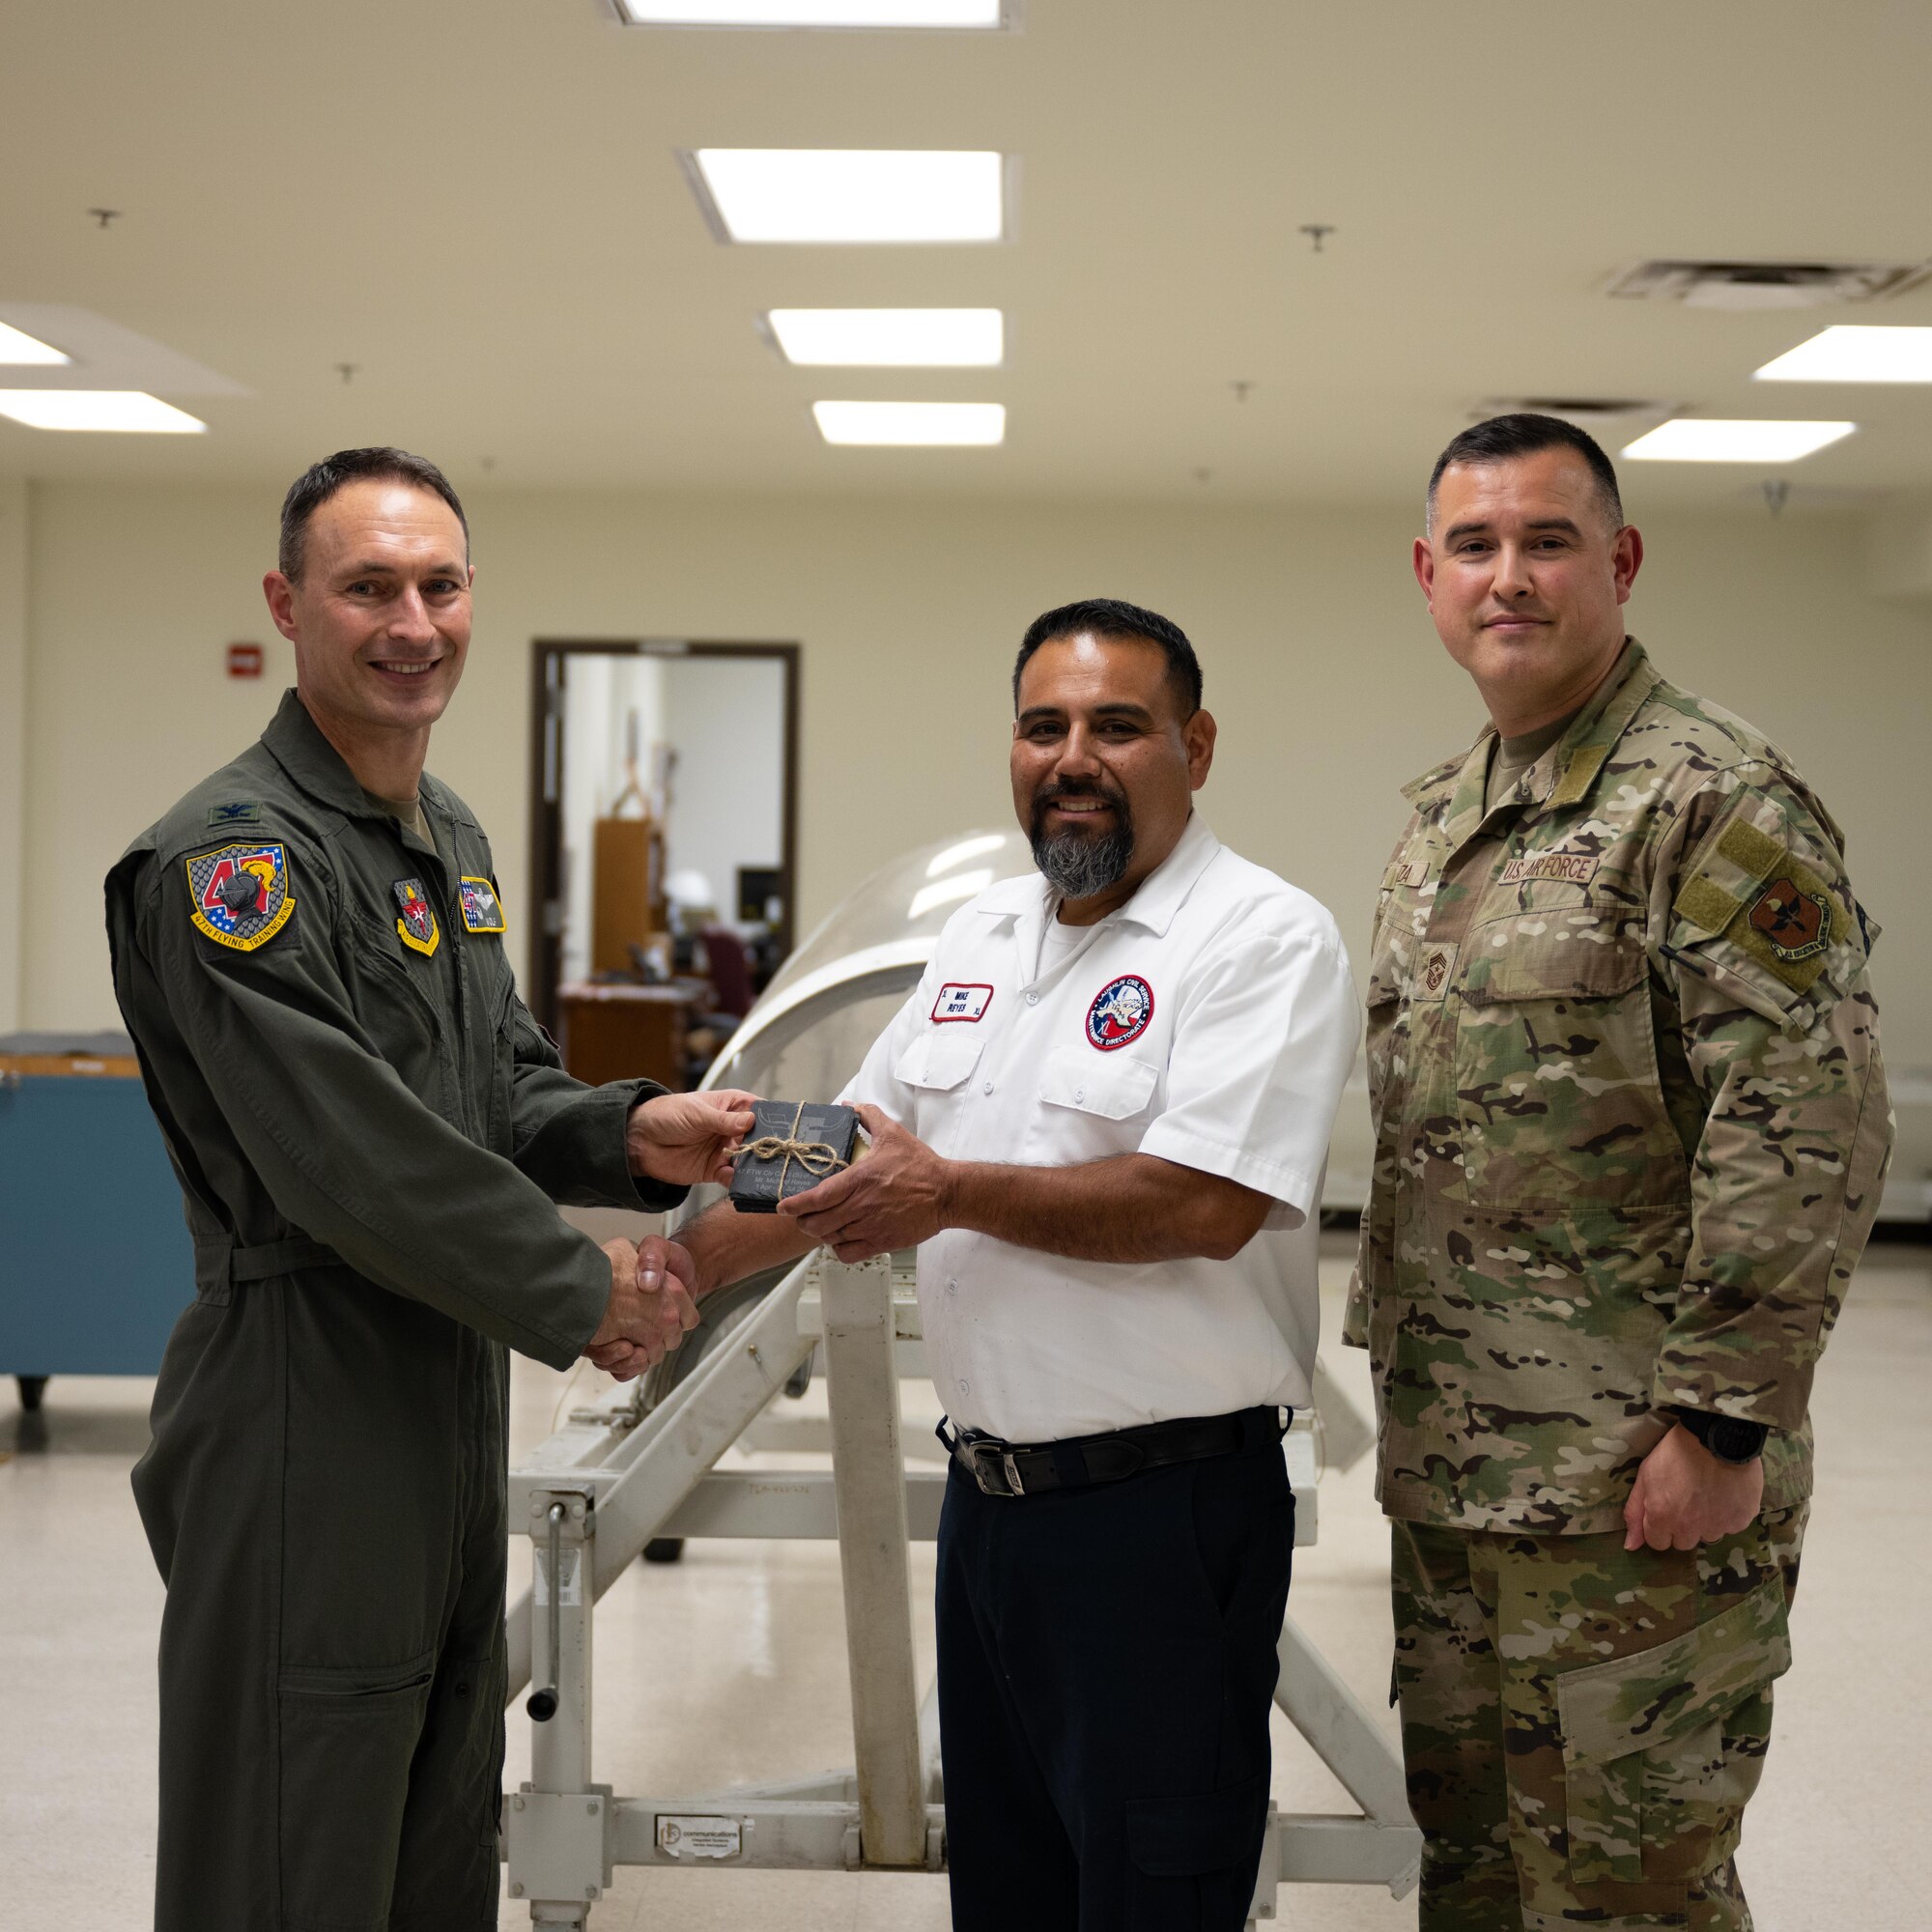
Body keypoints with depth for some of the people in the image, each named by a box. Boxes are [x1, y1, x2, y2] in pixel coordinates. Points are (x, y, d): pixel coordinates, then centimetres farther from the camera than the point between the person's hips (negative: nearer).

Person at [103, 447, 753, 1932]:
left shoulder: (454, 842, 13)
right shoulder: (230, 859, -17)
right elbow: (350, 1155, -23)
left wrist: (631, 1136, -2)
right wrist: (578, 1291, -16)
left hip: (456, 1395, 9)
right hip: (304, 1422, -9)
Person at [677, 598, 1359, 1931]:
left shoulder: (1266, 940, -13)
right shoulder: (984, 934, 12)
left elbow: (1202, 1207, -24)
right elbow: (850, 1153, 19)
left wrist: (954, 1193, -14)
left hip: (1162, 1507, -8)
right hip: (990, 1489, 8)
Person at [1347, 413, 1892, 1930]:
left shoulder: (1717, 804, -12)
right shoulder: (1440, 819, 14)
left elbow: (1809, 1135, -18)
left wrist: (1724, 1422, -20)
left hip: (1638, 1483, -8)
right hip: (1452, 1463, 8)